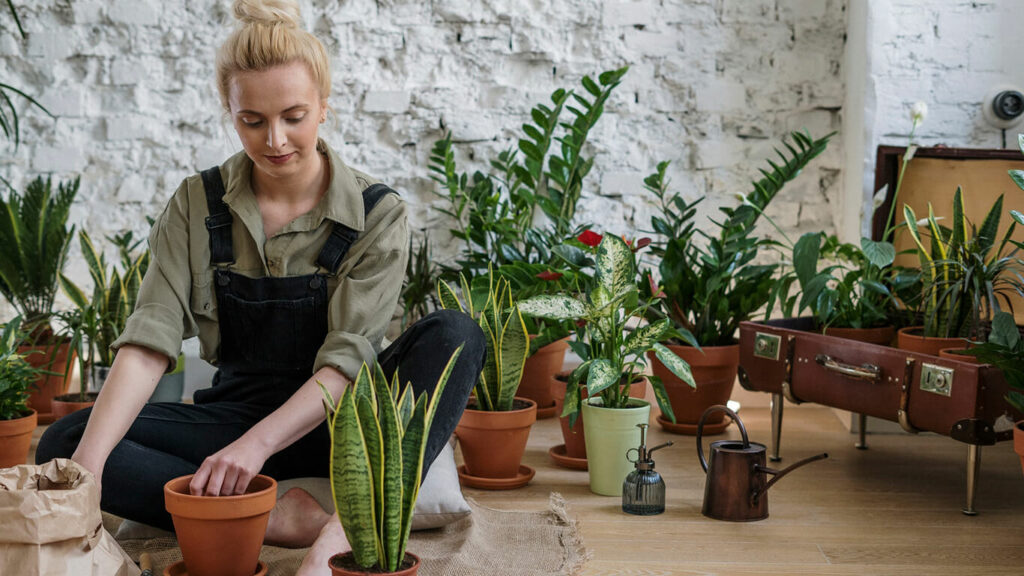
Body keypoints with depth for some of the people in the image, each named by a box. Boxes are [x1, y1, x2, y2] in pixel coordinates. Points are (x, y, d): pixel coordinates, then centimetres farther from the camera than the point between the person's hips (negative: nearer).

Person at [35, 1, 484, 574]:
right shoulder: (198, 205, -1)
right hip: (237, 411, 2)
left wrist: (258, 444, -33)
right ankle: (282, 517, -32)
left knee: (454, 334, -29)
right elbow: (150, 341, -11)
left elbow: (347, 359, -16)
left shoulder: (377, 213, -7)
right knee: (62, 443, -22)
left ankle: (352, 524, -44)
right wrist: (89, 463, -27)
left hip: (335, 420, -2)